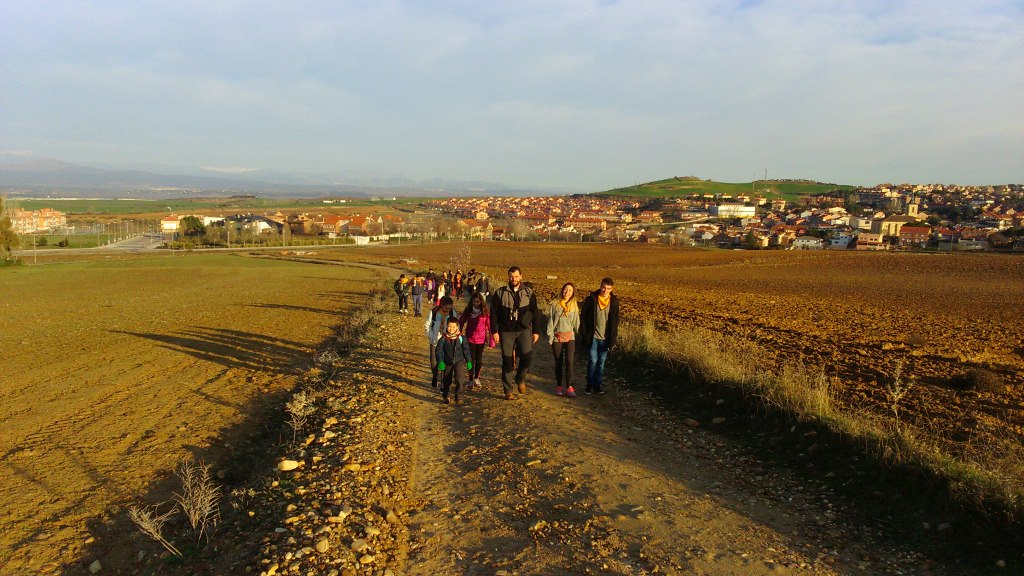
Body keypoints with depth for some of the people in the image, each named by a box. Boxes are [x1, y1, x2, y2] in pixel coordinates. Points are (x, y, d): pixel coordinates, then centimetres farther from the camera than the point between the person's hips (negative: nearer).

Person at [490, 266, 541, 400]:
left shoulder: (529, 292, 6)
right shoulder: (500, 293, 2)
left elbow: (535, 313, 9)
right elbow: (493, 314, 2)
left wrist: (536, 331, 5)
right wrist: (494, 331, -3)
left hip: (524, 330, 0)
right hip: (506, 331, 0)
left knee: (527, 355, -20)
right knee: (507, 361, 3)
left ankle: (520, 379, 7)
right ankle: (508, 391, 15)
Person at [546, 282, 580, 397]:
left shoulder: (574, 306, 6)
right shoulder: (555, 304, 0)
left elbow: (576, 323, 10)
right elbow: (550, 320, 1)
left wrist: (578, 336, 8)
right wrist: (550, 336, -3)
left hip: (570, 337, 1)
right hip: (557, 337, -1)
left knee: (569, 362, -9)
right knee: (558, 363, 7)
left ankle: (569, 387, -5)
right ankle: (558, 386, 19)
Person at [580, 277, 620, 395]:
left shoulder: (614, 301, 1)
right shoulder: (591, 299, -5)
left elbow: (615, 321, 7)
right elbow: (583, 318, -1)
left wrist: (613, 339, 3)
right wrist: (584, 334, -4)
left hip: (605, 338, 2)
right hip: (592, 337, -2)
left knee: (601, 362, 8)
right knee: (592, 361, -1)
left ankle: (598, 385, 18)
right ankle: (589, 384, 12)